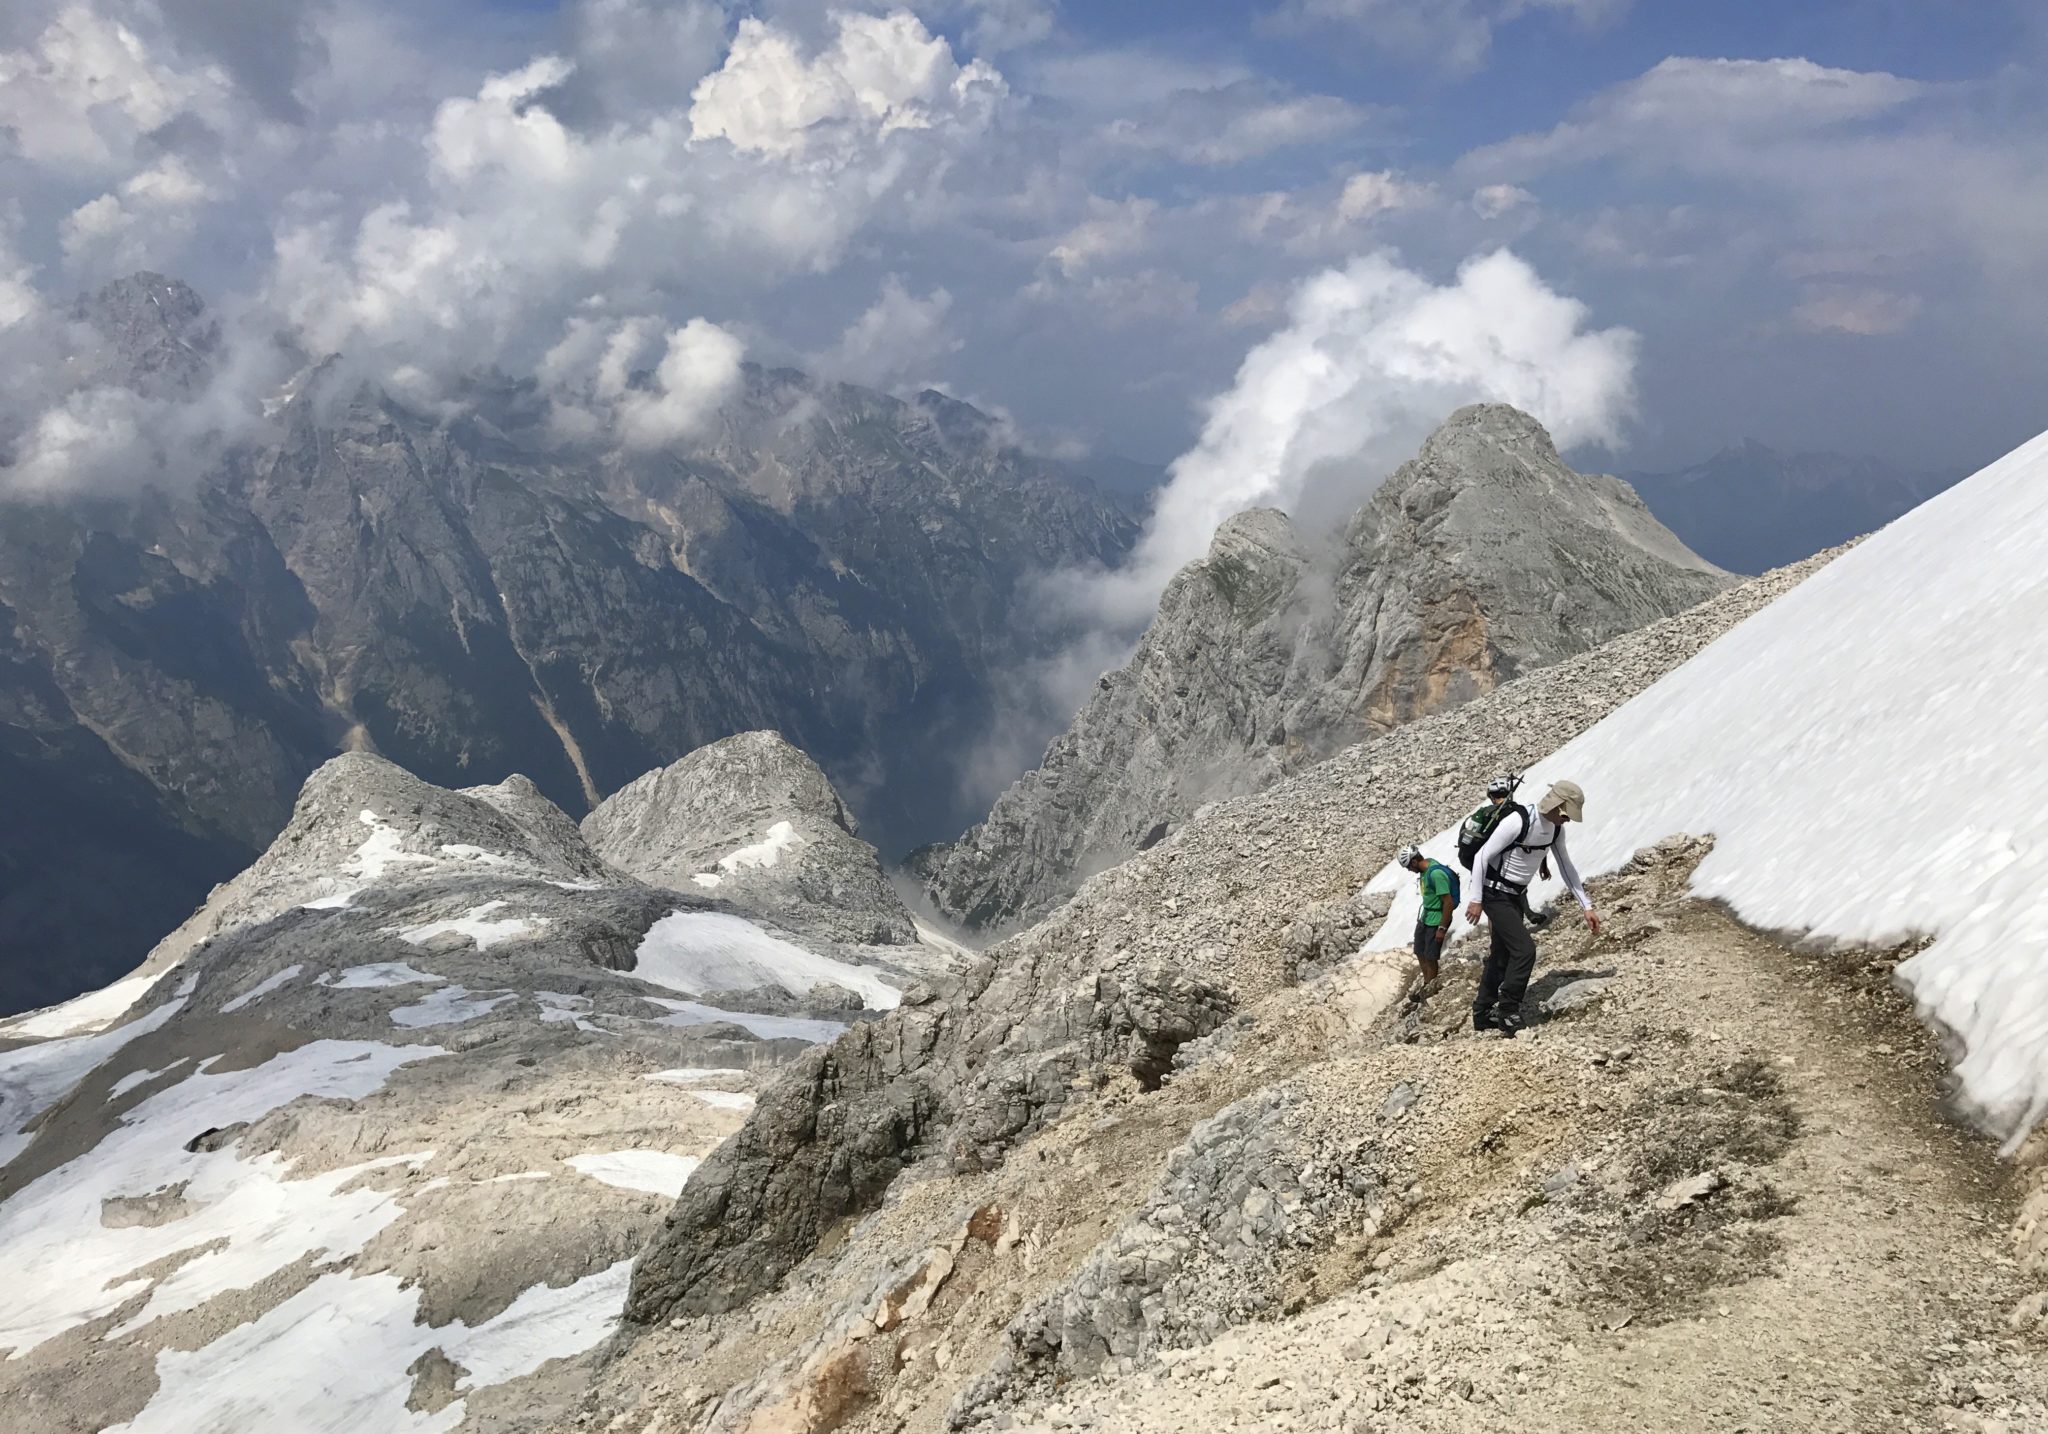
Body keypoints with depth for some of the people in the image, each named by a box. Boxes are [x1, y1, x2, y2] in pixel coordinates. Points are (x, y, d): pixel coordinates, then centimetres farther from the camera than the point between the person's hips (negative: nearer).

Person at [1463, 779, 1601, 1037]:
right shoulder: (1517, 822, -26)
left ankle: (1483, 1015, 26)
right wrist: (1476, 900, -19)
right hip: (1496, 894, -8)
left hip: (1517, 895, 8)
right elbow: (1483, 856, -21)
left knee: (1502, 954, 14)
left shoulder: (1556, 829, -2)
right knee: (1524, 949, -15)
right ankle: (1507, 1013, -4)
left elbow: (1566, 867, 9)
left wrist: (1587, 906, 6)